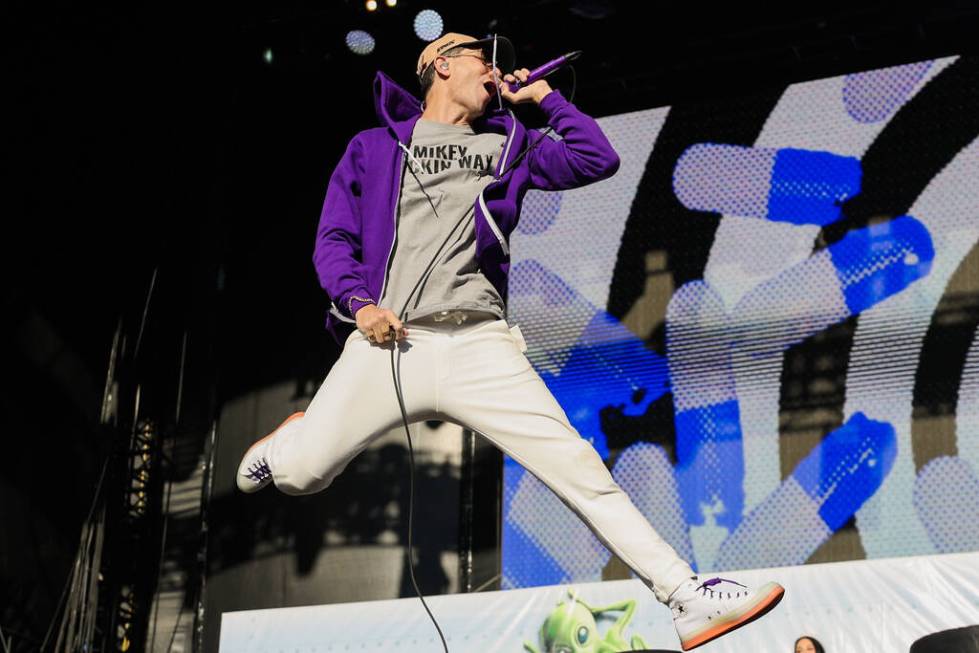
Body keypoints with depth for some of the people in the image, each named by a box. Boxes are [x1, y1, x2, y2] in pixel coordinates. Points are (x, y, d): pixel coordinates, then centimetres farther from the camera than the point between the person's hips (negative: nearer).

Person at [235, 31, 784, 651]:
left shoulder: (509, 146, 21)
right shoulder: (372, 148, 15)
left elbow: (598, 160, 11)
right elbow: (333, 240, 10)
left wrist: (544, 96, 17)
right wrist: (358, 303, -8)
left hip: (481, 348, 1)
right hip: (387, 342, -1)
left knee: (579, 468, -11)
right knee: (300, 474, -2)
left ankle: (689, 599, -9)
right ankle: (294, 438, 37)